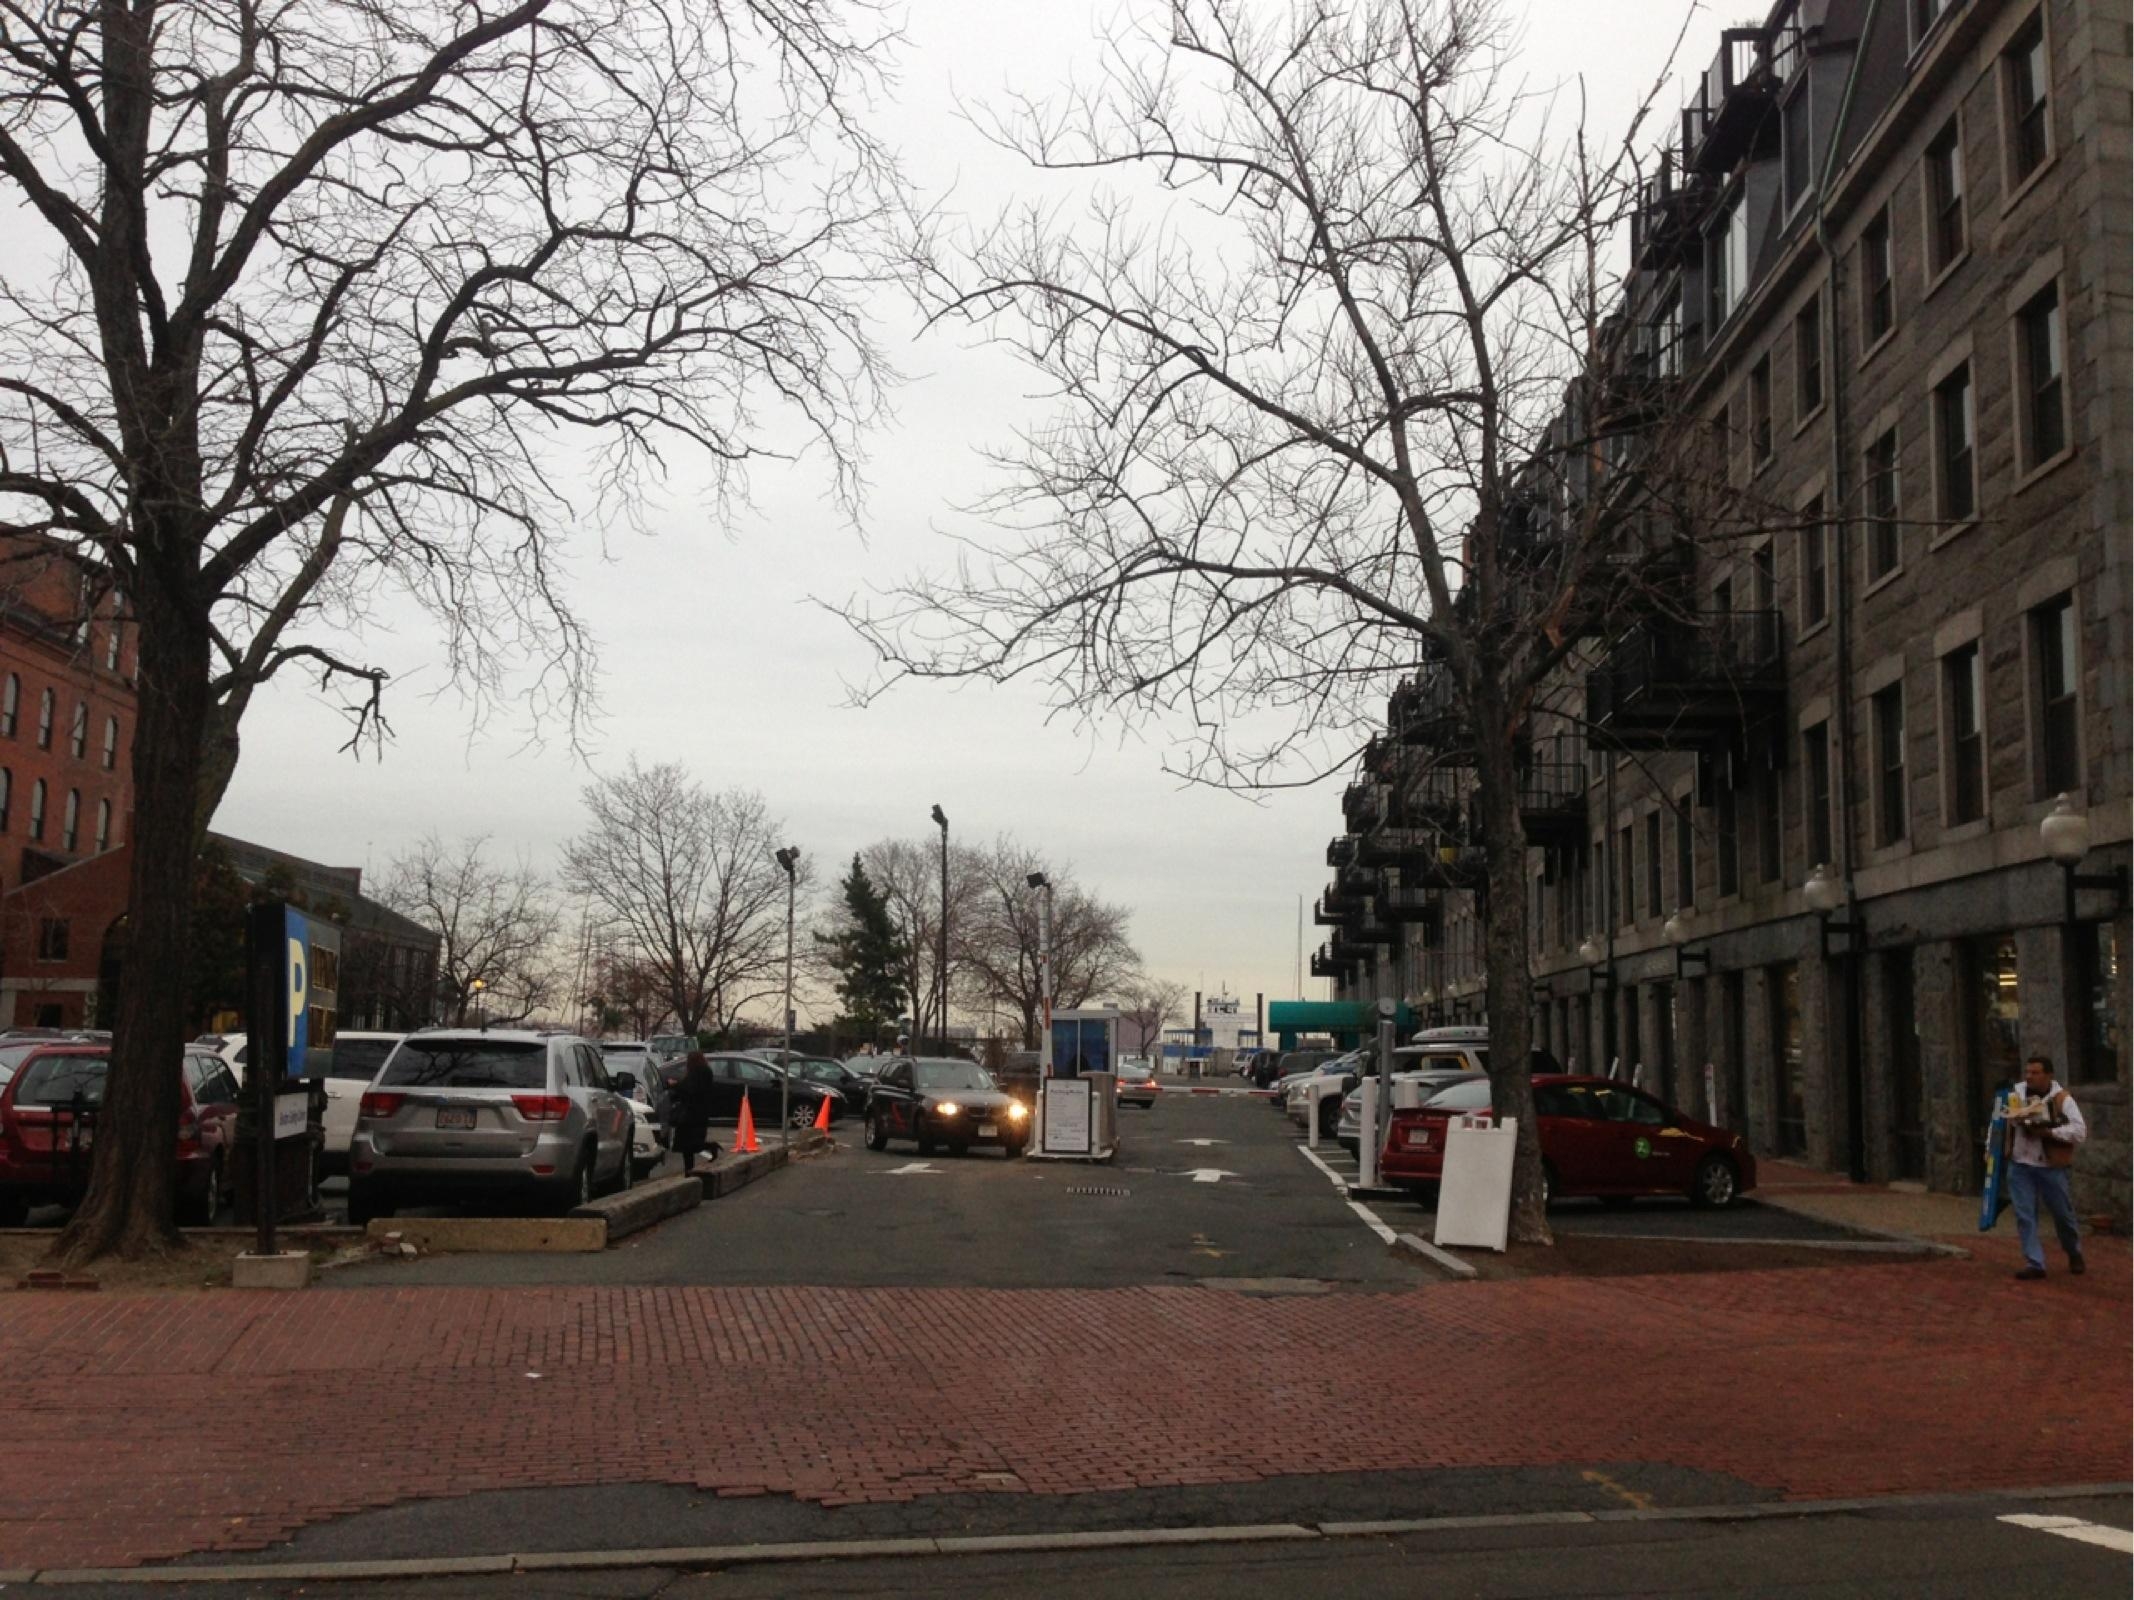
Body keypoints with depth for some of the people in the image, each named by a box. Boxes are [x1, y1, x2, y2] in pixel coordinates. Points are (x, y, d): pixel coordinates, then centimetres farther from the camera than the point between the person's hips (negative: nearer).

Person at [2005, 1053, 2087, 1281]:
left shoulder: (2062, 1099, -10)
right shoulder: (2016, 1093, 3)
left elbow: (2080, 1131, -18)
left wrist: (2049, 1132, -26)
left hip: (2051, 1167, -3)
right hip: (2020, 1165, 3)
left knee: (2063, 1213, 12)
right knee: (2024, 1215, -3)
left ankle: (2074, 1254, 37)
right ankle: (2034, 1263, 1)